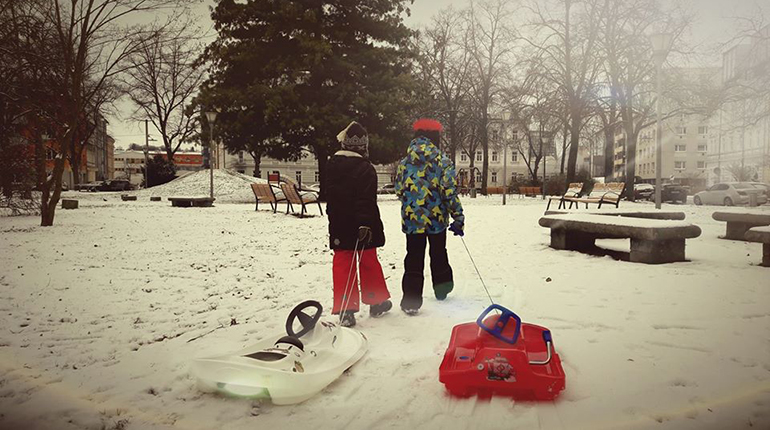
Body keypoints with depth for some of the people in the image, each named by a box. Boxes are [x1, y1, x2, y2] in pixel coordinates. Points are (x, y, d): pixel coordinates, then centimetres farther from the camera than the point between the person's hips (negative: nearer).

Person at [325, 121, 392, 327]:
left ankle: (344, 310, 1)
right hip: (363, 226, -4)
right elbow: (367, 200, -22)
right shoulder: (366, 169, -14)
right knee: (368, 261, 11)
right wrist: (366, 224, -23)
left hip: (338, 225, 4)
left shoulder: (331, 165, 5)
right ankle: (376, 302, 26)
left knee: (342, 264, 4)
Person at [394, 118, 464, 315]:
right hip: (437, 218, -1)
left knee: (414, 259, 8)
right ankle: (442, 288, 38)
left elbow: (399, 191, 7)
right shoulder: (443, 161, -9)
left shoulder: (404, 162, -1)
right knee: (439, 255, 21)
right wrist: (458, 218, -8)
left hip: (412, 219, 1)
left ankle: (411, 301, 4)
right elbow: (450, 192, -14)